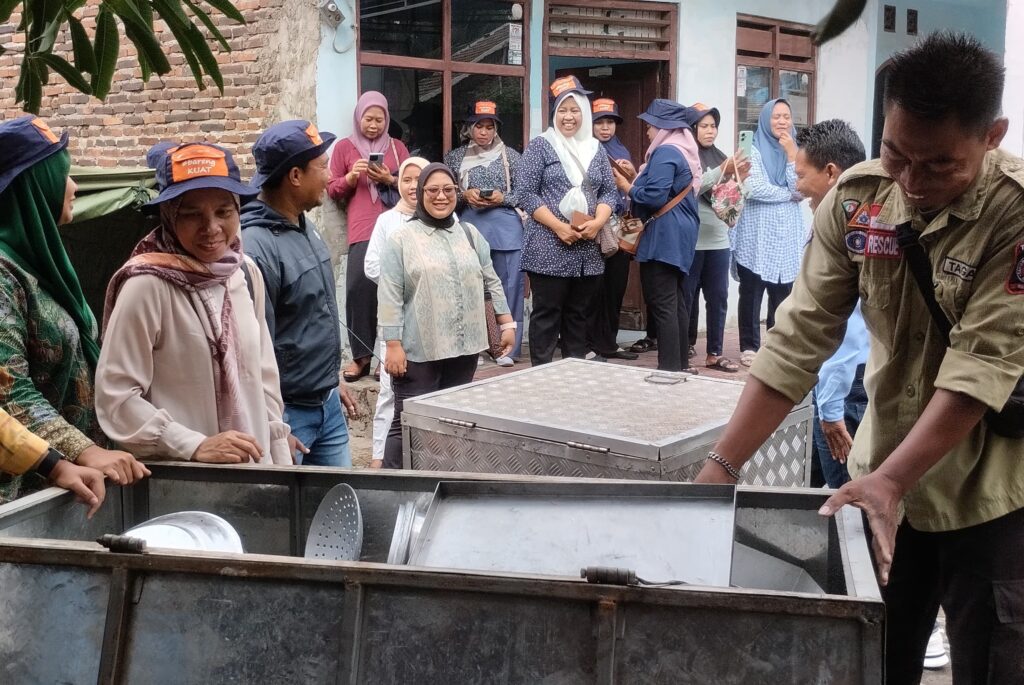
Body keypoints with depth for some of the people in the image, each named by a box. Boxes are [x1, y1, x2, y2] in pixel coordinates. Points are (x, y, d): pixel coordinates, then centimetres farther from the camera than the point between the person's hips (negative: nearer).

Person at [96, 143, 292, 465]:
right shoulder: (147, 286, -15)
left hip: (253, 470, 5)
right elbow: (115, 396, -14)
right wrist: (195, 447, -20)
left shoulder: (247, 273, 2)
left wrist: (281, 465, 7)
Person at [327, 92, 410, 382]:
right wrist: (350, 177, -7)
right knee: (359, 285, -16)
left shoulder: (397, 147, 17)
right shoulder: (344, 147, 13)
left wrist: (390, 180, -3)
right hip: (362, 229, -1)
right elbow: (332, 190, 12)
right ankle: (361, 355, -9)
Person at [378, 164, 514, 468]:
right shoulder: (401, 238, -3)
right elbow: (390, 298, -7)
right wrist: (393, 345, -12)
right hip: (418, 351, -5)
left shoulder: (470, 234, 12)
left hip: (464, 348, 5)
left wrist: (507, 323, 10)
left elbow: (491, 282, 16)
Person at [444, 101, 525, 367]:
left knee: (507, 286, -2)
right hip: (469, 227, 1)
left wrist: (502, 198, -11)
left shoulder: (510, 156, 6)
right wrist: (464, 196, -9)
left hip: (506, 228, -1)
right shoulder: (455, 157, 10)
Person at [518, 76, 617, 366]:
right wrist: (559, 227, -15)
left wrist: (597, 222, -8)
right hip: (549, 247, -4)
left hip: (587, 249, 4)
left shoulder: (594, 148, 13)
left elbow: (609, 191, 12)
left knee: (578, 314, 11)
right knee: (547, 314, -1)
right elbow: (526, 193, -6)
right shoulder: (540, 146, 0)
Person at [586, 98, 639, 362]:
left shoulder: (621, 151, 16)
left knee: (616, 287, 9)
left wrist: (632, 172, -1)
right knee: (595, 289, -7)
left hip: (619, 227, 6)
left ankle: (609, 343, 18)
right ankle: (590, 345, 0)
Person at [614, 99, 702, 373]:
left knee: (663, 306, -8)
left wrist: (627, 187, -7)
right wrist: (635, 177, 11)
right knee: (676, 303, 13)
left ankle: (669, 368, -7)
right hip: (679, 235, 10)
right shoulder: (684, 150, 17)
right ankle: (681, 364, 19)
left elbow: (654, 196, -23)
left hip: (664, 237, -10)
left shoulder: (665, 152, -14)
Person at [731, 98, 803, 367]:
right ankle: (749, 347, 8)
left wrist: (792, 155, -11)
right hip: (756, 236, -4)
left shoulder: (795, 152, 10)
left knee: (783, 295, 7)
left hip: (787, 236, 4)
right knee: (751, 293, 0)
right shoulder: (754, 150, -3)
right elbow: (753, 188, -17)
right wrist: (789, 194, -6)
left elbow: (801, 190, -3)